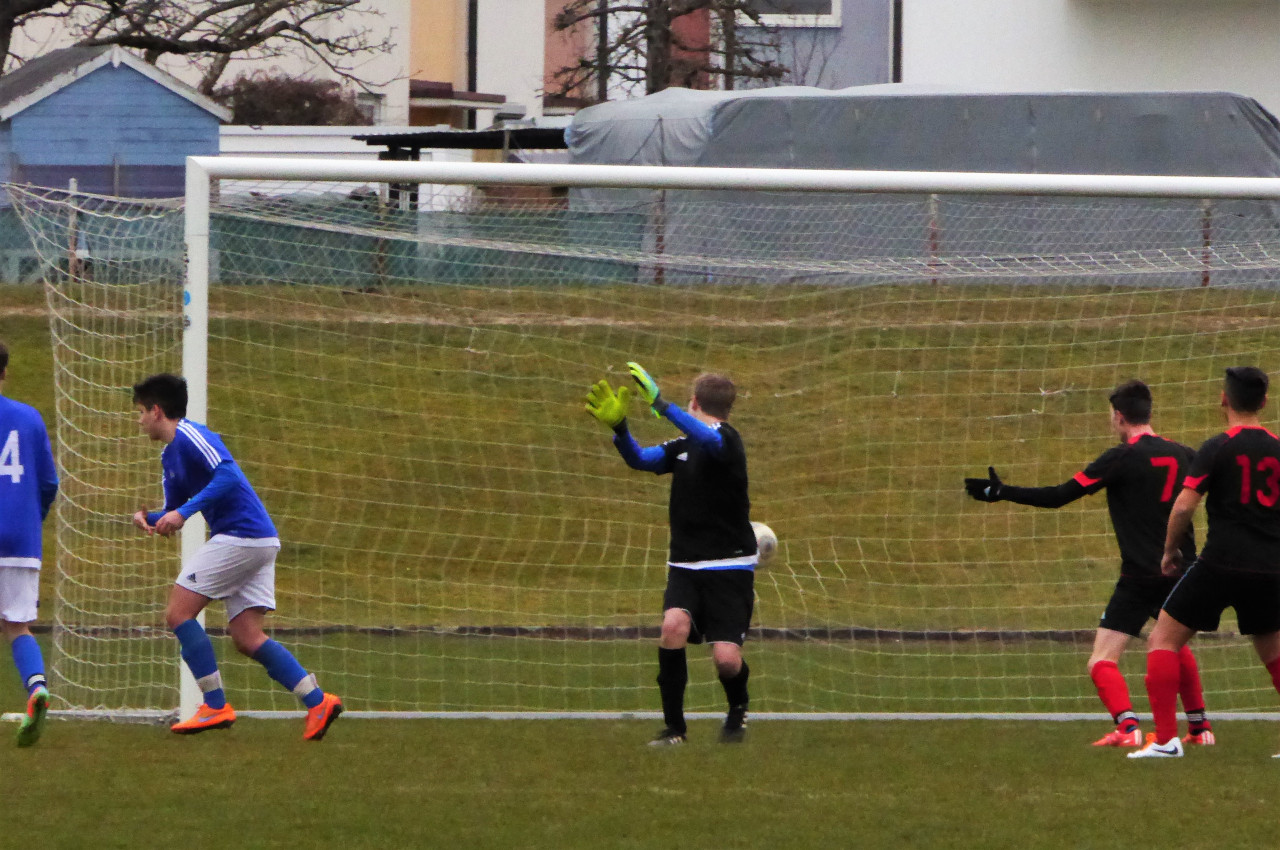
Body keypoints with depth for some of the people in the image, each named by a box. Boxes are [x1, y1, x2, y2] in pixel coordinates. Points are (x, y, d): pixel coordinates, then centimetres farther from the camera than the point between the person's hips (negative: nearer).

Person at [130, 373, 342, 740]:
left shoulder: (189, 435, -9)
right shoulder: (169, 455, 22)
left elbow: (228, 475, -22)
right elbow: (173, 513, 25)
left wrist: (184, 511, -25)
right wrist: (148, 517, 3)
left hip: (241, 536, -10)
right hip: (258, 542, 10)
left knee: (178, 613, -6)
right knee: (247, 638, 5)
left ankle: (216, 706, -8)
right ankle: (318, 702, -3)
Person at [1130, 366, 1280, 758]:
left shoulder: (1217, 448, -6)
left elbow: (1184, 506, -11)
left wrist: (1170, 550, 4)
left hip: (1221, 564, -5)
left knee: (1163, 640, 4)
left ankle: (1166, 737, -7)